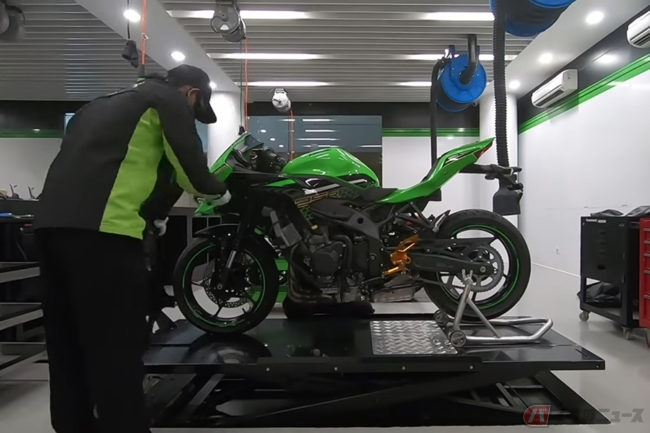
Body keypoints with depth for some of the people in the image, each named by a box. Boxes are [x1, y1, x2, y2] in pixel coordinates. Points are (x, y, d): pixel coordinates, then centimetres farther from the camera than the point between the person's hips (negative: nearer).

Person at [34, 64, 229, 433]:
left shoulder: (109, 102, 30)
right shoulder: (169, 99, 6)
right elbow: (189, 171, -1)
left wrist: (150, 214, 36)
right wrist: (219, 191, 19)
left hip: (54, 224, 9)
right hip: (102, 229, -9)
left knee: (70, 347, 17)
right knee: (117, 350, -3)